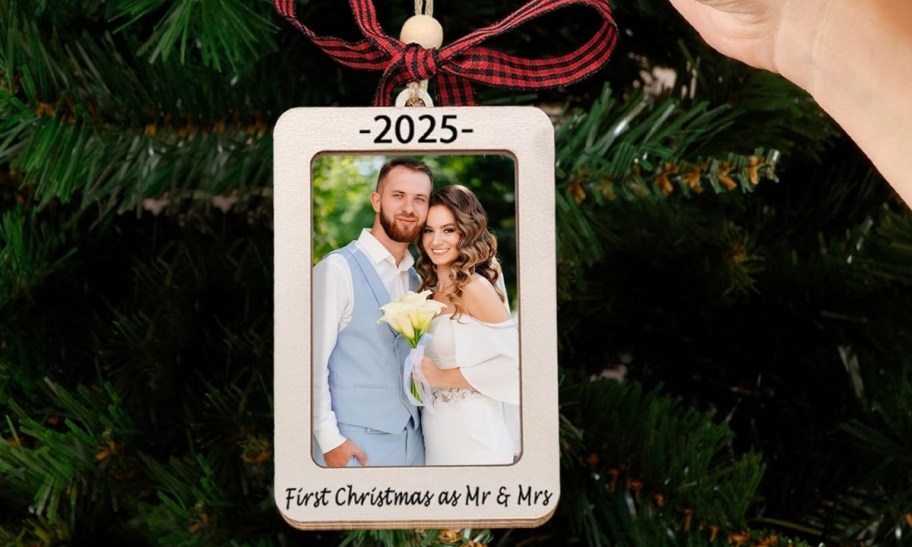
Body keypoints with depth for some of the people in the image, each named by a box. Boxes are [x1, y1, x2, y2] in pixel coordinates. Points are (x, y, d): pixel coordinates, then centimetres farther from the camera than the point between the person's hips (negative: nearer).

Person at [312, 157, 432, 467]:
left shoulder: (416, 279, 9)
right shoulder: (337, 268, -12)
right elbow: (315, 362, -13)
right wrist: (330, 440, -16)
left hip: (412, 439, 6)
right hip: (357, 443, -6)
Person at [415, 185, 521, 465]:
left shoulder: (474, 287, -14)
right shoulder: (432, 289, 9)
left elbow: (513, 360, -21)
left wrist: (443, 377, -15)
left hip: (472, 429, -7)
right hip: (434, 427, 7)